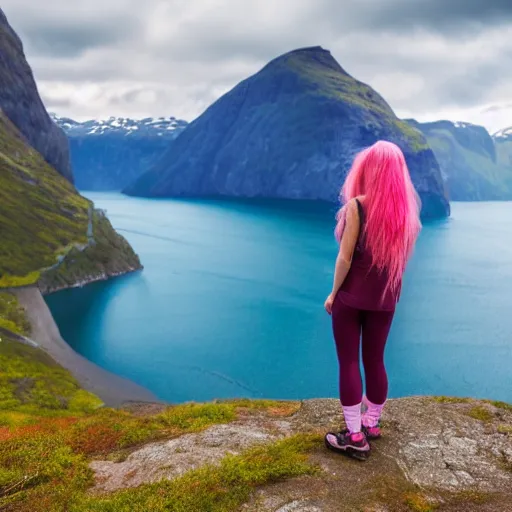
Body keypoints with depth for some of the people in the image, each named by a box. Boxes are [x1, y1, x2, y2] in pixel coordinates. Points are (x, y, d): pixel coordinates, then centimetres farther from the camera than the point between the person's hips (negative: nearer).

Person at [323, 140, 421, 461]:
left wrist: (334, 292, -4)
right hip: (386, 298, 5)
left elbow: (345, 257, -14)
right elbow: (402, 258, 6)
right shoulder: (406, 209, 1)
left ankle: (355, 437, 8)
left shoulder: (357, 206, -15)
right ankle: (371, 424, 29)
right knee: (375, 360, 15)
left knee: (349, 362, 4)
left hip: (352, 295, -5)